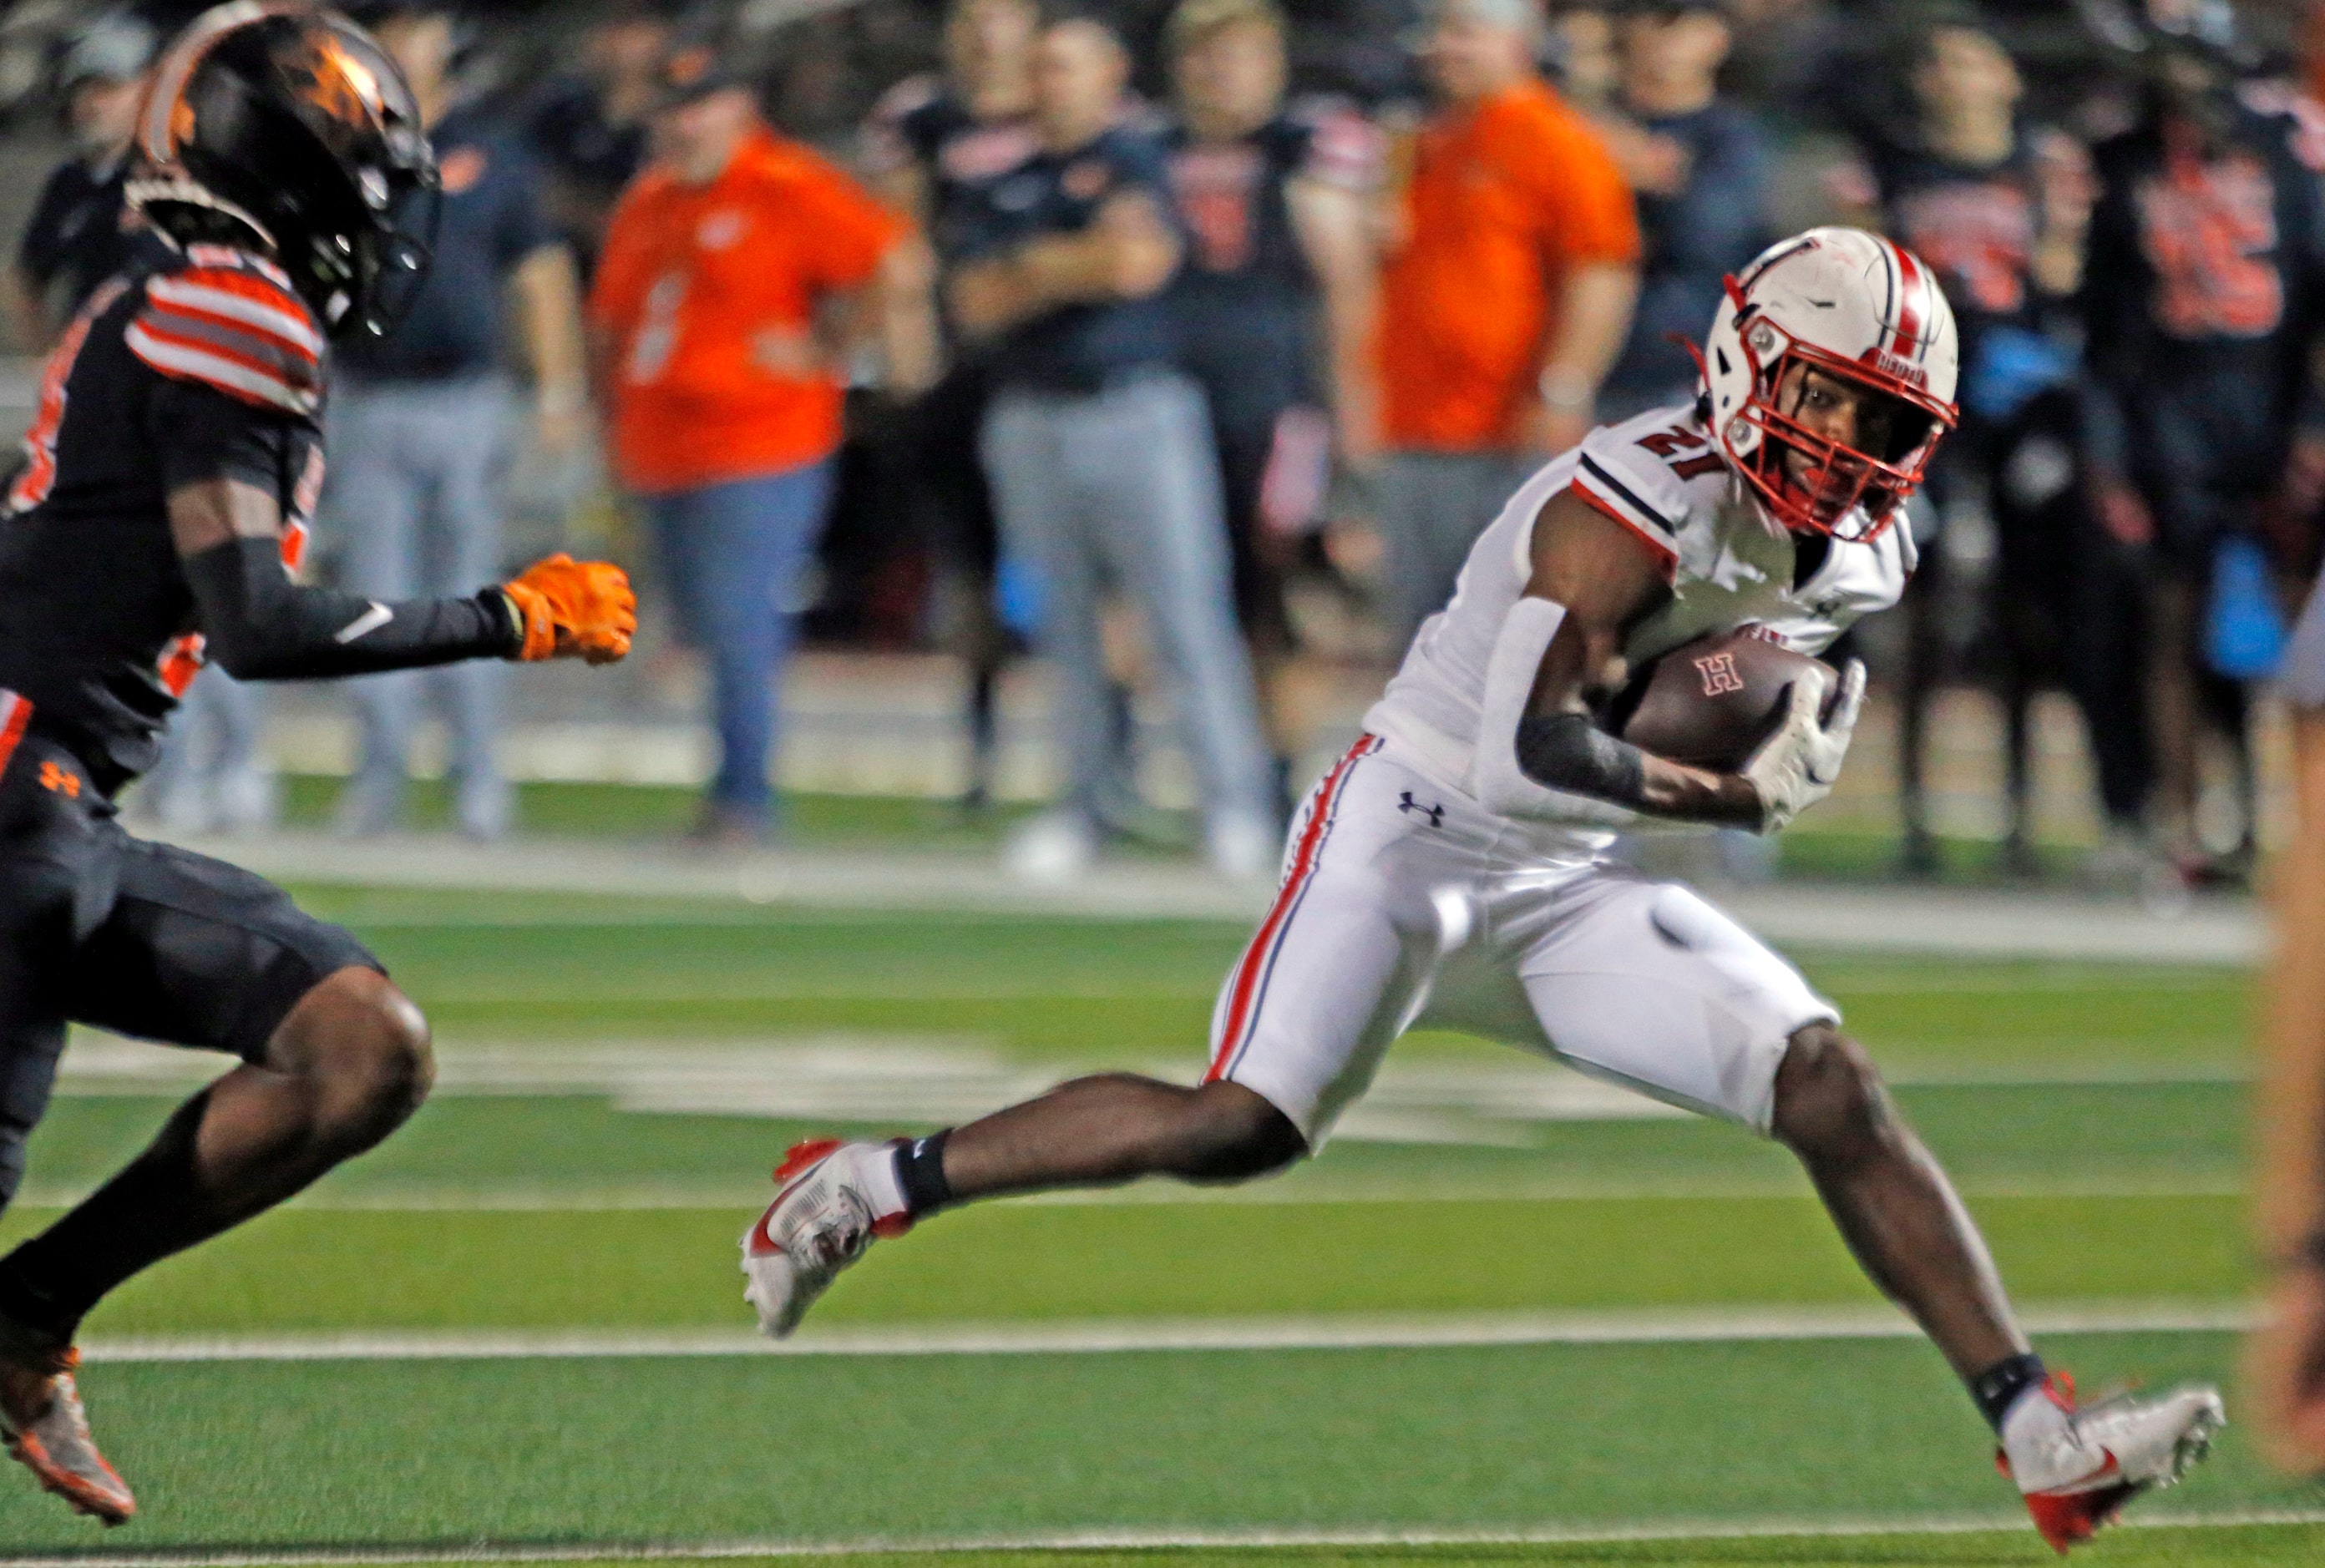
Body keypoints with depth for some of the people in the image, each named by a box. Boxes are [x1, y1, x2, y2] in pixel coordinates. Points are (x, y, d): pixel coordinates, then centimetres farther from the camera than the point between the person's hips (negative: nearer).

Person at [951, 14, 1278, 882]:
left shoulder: (1135, 161, 2)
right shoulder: (1013, 188, 17)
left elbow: (1139, 260, -14)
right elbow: (975, 304, 7)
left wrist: (1035, 265, 0)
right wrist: (1076, 268, -6)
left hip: (1136, 412, -5)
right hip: (1031, 419, 5)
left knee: (1187, 612, -10)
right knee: (1062, 629, 5)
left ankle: (1236, 803, -11)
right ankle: (1081, 803, 10)